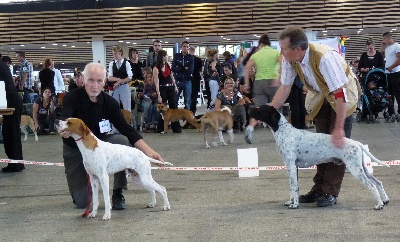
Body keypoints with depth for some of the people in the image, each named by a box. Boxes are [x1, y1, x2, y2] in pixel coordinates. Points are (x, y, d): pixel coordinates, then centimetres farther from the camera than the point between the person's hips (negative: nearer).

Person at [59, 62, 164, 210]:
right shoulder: (72, 98, -20)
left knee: (123, 141, -29)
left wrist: (148, 150, -26)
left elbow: (126, 129, -14)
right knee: (81, 202, -11)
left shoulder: (109, 102, -11)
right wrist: (65, 131, -62)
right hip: (75, 149, -2)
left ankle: (118, 194, -13)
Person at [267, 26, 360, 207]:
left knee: (337, 142, -11)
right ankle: (319, 189, 12)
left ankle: (330, 192, -8)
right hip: (320, 95, 6)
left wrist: (339, 128, -41)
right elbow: (285, 88, -10)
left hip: (343, 92, -6)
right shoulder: (289, 60, -19)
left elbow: (340, 94, -39)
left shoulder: (323, 58, -39)